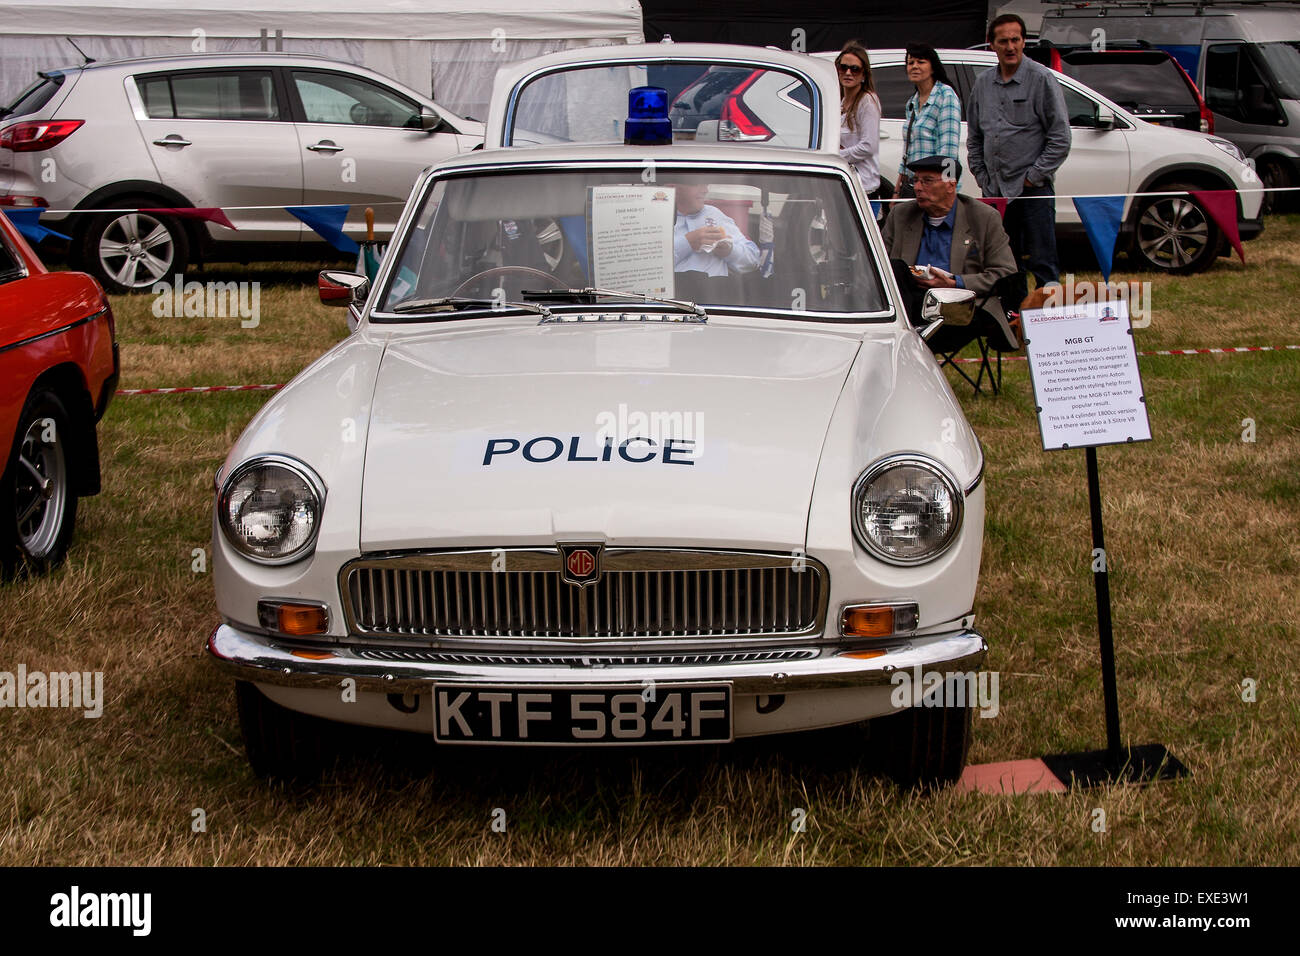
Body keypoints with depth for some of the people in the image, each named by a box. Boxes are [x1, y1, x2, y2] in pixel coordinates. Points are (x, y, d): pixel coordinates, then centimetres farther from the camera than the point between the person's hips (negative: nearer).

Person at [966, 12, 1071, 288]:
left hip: (1033, 191, -5)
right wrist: (982, 176, 9)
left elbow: (1060, 138, -7)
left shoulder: (1041, 79, -4)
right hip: (995, 191, 5)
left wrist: (1033, 177, -10)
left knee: (1042, 264, -5)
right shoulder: (983, 83, 11)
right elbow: (974, 138, 19)